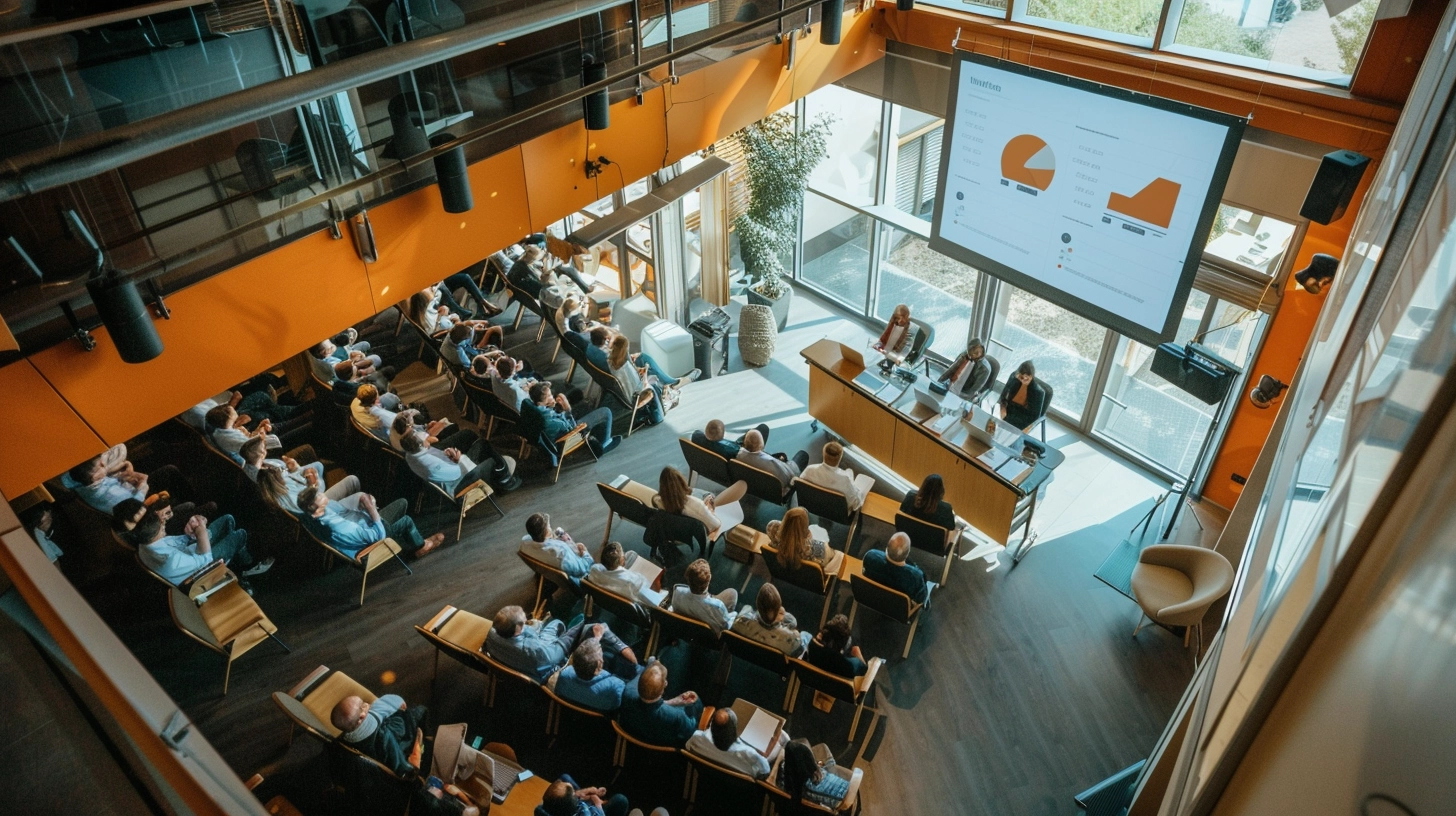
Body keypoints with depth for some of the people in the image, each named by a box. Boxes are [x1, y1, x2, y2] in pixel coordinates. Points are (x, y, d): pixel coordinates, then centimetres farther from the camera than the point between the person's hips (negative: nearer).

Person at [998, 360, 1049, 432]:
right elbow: (1003, 396, 5)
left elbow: (1034, 416, -15)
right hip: (1008, 410, 4)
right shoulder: (1014, 378, -10)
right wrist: (1003, 408, -16)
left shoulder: (1038, 392, -20)